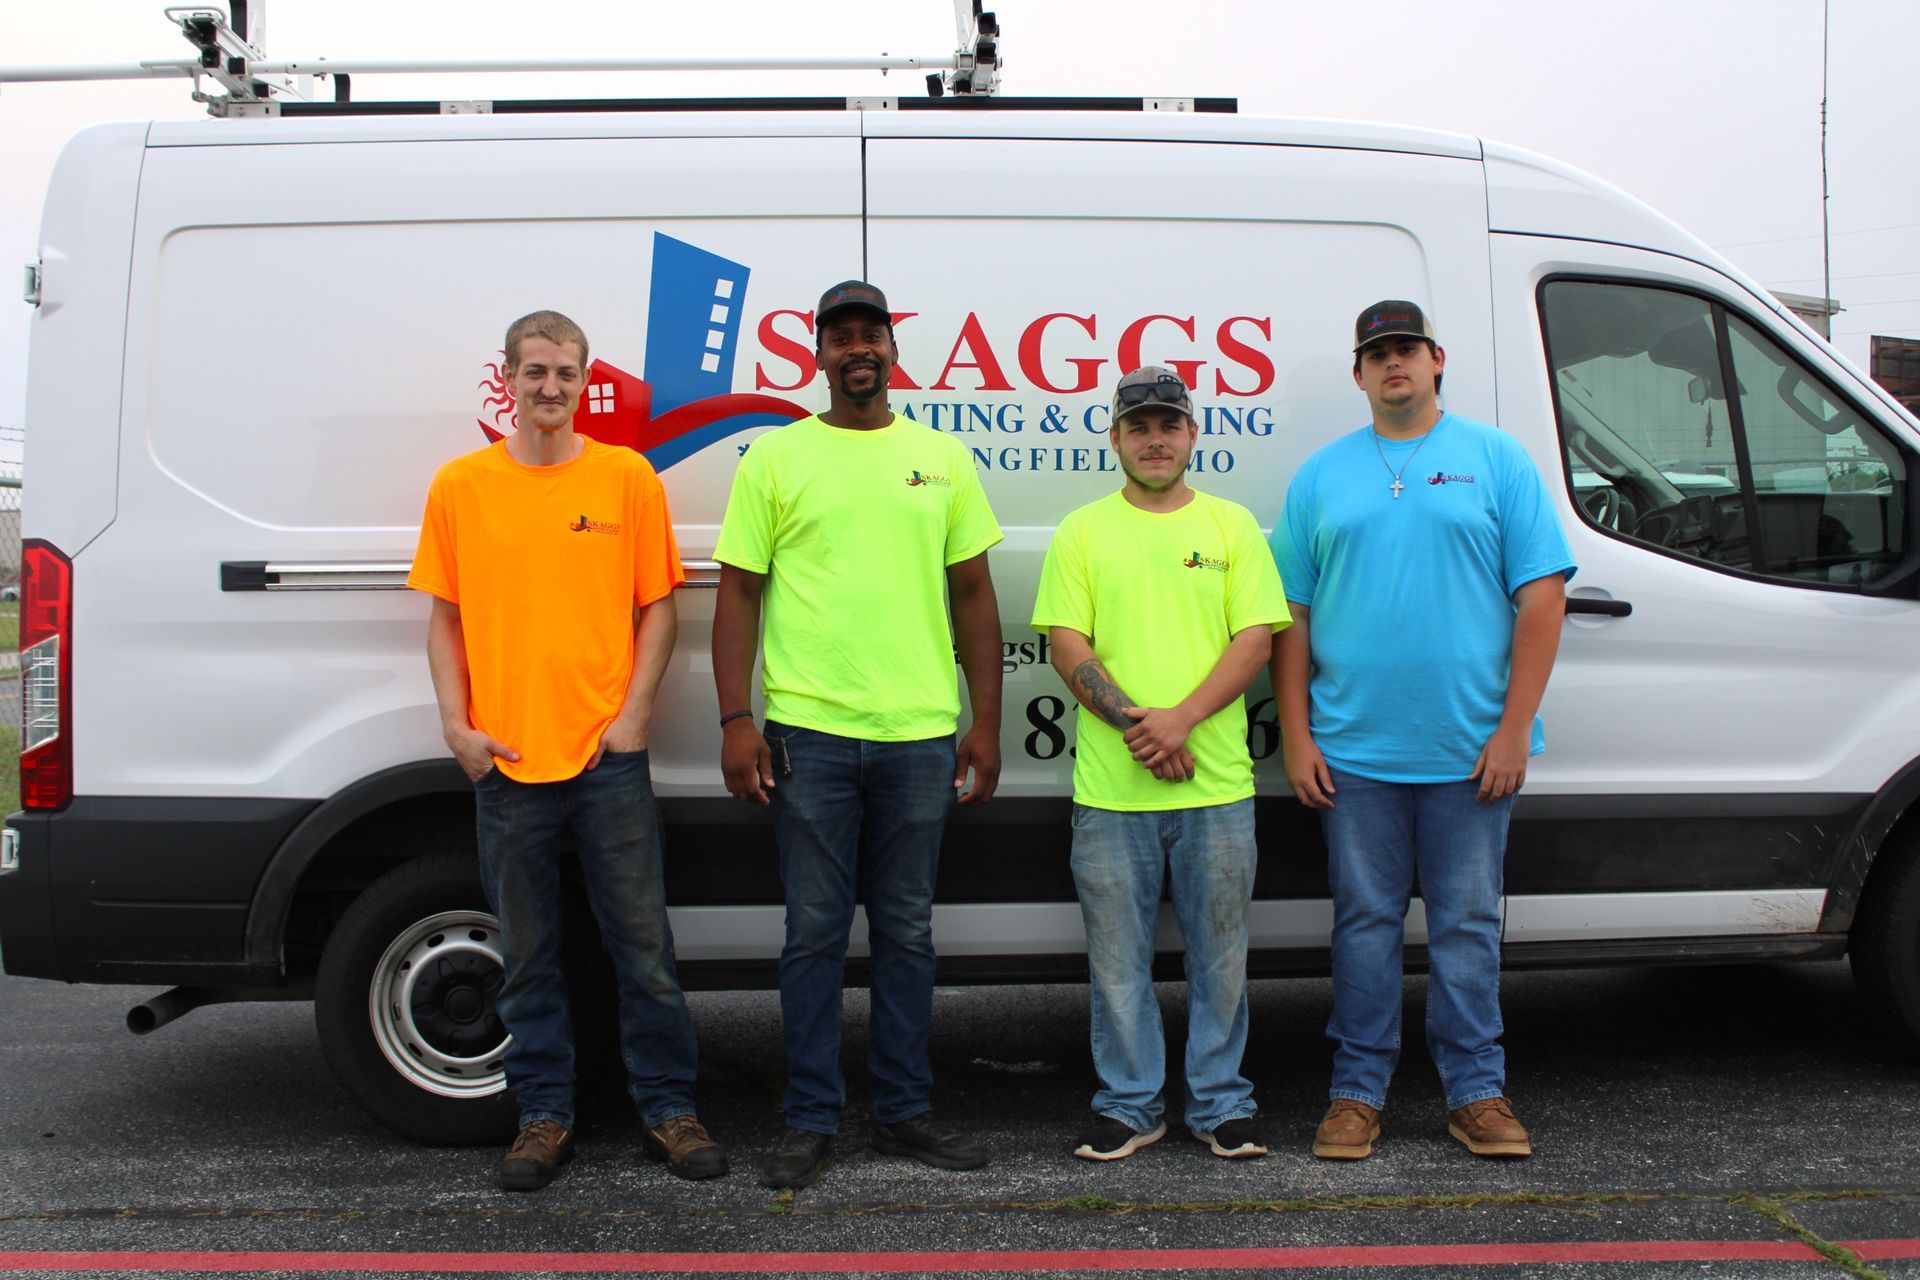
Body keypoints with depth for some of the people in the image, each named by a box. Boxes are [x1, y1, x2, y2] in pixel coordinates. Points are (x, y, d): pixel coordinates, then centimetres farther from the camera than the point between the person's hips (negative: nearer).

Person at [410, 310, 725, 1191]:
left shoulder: (628, 477, 4)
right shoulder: (459, 486, 6)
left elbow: (657, 607, 4)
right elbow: (445, 620, 8)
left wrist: (634, 713, -6)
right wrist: (458, 726, -2)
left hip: (607, 754, -1)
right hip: (505, 760, 1)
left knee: (642, 945, 4)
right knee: (527, 954, 10)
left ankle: (668, 1108, 17)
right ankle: (545, 1116, 22)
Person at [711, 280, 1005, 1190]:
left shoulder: (941, 458, 10)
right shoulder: (775, 457, 3)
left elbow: (972, 593, 11)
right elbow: (739, 592, 2)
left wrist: (986, 723, 6)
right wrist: (735, 720, -7)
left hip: (920, 735, 2)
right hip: (809, 731, -2)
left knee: (906, 932, 11)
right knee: (815, 932, 4)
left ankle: (904, 1112, 22)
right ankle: (810, 1121, 15)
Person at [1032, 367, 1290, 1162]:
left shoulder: (1232, 526, 8)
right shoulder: (1083, 532, 7)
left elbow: (1256, 638, 1)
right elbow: (1068, 647, 1)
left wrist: (1181, 718, -12)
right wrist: (1135, 726, -12)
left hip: (1218, 787, 0)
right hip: (1110, 790, 0)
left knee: (1219, 955, 7)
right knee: (1118, 960, 6)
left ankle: (1221, 1105, 20)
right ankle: (1128, 1106, 18)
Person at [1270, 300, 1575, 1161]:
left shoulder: (1496, 459, 5)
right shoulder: (1321, 476, 10)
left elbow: (1541, 595, -1)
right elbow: (1291, 616, 8)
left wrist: (1514, 728, -7)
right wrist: (1297, 739, 0)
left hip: (1471, 750, -1)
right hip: (1354, 750, 1)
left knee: (1468, 923, 6)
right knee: (1365, 921, 7)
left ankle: (1477, 1091, 16)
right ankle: (1357, 1091, 16)